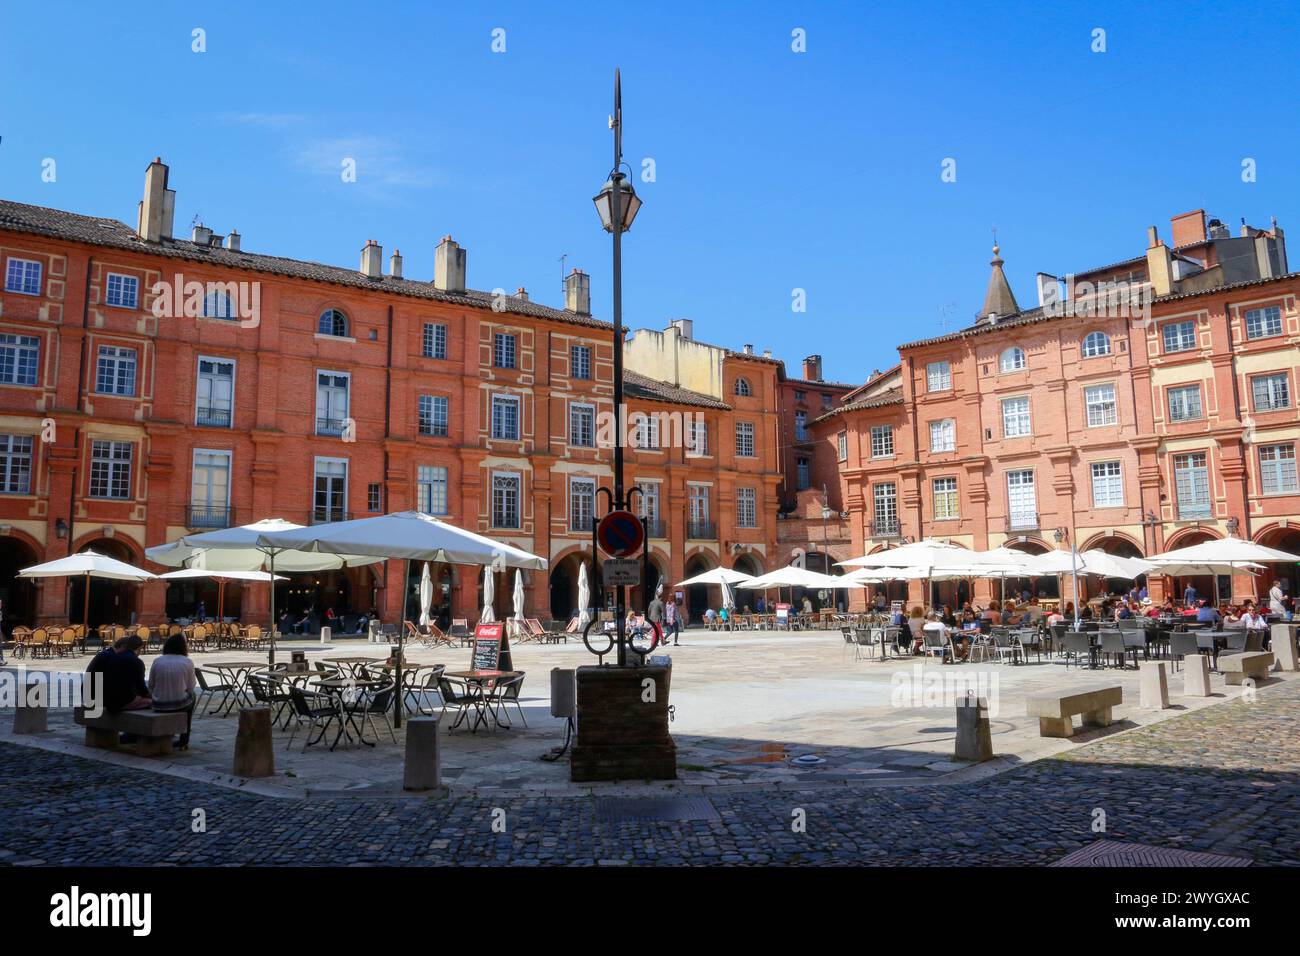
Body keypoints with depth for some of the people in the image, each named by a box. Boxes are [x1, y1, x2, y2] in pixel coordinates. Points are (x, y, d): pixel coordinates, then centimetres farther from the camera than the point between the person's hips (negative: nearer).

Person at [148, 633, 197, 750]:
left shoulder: (157, 661, -4)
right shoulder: (187, 662, -8)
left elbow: (150, 686, 3)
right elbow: (190, 688, -3)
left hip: (158, 705, 3)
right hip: (180, 705, -2)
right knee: (192, 697, 32)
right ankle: (184, 742, 35)